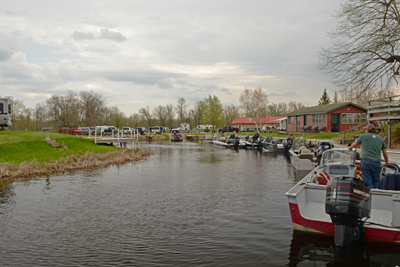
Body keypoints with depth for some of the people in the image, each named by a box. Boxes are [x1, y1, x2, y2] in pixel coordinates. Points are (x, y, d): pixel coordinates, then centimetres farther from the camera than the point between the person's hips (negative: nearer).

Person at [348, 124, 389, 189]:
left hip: (366, 162, -4)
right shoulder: (380, 138, 15)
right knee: (376, 182, 13)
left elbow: (355, 144, 20)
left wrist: (350, 147, 41)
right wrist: (386, 162, 37)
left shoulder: (364, 136, 4)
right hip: (377, 163, 4)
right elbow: (384, 152, 23)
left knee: (368, 182, -2)